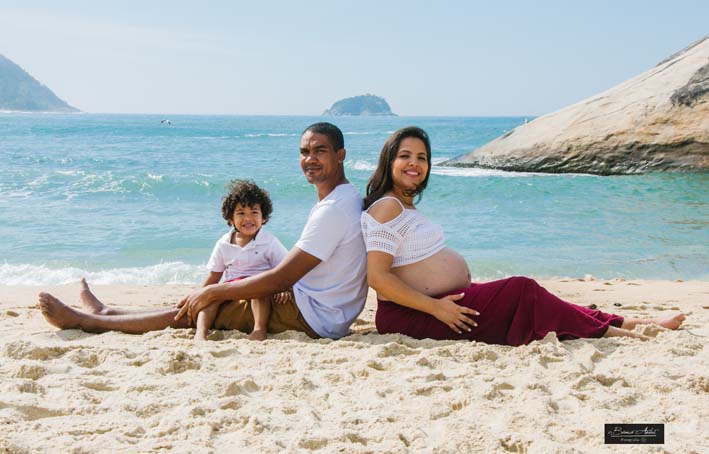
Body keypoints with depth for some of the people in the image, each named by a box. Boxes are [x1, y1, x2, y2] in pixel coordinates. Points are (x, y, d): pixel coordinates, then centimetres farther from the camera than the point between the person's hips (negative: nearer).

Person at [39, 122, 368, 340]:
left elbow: (280, 278, -23)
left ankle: (83, 320, 5)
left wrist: (212, 292, -15)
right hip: (322, 310, 9)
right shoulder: (343, 198, 13)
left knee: (199, 310, -5)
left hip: (313, 318, -9)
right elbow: (294, 272, 16)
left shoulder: (334, 210, -21)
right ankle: (106, 313, 23)